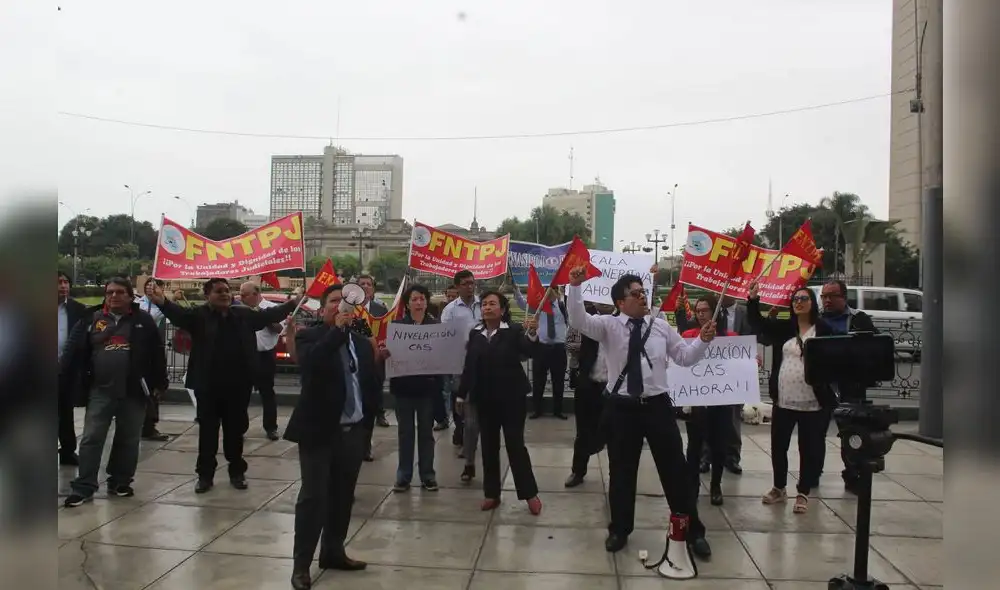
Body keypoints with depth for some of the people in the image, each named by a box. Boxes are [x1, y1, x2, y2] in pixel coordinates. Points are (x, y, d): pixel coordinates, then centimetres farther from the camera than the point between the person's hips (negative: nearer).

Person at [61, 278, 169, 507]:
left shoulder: (143, 320, 2)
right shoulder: (91, 318, 4)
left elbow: (157, 353, 3)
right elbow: (73, 352, 2)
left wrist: (159, 383, 2)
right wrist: (63, 382, -4)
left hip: (133, 392, 0)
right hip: (100, 391, 0)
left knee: (128, 440, 9)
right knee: (91, 439, 0)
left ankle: (120, 483, 23)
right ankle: (83, 487, 8)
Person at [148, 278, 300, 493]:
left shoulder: (244, 314, 7)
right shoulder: (199, 315, -4)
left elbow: (270, 314, 16)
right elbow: (179, 313, -22)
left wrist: (293, 304, 14)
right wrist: (163, 303, -44)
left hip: (238, 386, 3)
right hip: (208, 386, -2)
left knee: (235, 430, 13)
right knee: (207, 431, 8)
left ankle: (237, 472, 26)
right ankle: (205, 474, 20)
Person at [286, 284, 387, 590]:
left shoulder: (362, 343, 10)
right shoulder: (309, 337, -5)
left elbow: (372, 383, 13)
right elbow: (310, 364, -27)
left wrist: (368, 414, 3)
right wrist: (338, 329, -28)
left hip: (353, 431, 5)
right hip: (319, 430, -5)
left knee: (342, 496, 14)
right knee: (313, 497, -3)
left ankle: (333, 552, 28)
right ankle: (301, 564, 5)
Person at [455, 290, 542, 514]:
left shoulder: (514, 330, -9)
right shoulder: (475, 333, 4)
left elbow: (528, 351, -25)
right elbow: (469, 366, 7)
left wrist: (532, 333, -45)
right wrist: (461, 394, 7)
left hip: (511, 396, -4)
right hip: (484, 398, 4)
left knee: (516, 444, -1)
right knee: (489, 445, 10)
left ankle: (530, 493, 11)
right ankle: (491, 493, 21)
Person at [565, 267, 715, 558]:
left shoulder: (660, 326, 6)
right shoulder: (608, 325, -2)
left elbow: (685, 357, 10)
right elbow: (578, 320, -18)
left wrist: (703, 341, -8)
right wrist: (575, 286, -30)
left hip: (657, 404, 2)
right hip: (622, 407, -2)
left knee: (675, 468, 8)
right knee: (622, 471, 10)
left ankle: (693, 531, 23)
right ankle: (619, 530, 28)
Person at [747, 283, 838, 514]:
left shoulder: (824, 330, -4)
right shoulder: (783, 327, 6)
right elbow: (757, 323, -2)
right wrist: (753, 298, -17)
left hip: (812, 402, -4)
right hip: (783, 399, 4)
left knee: (808, 448, 7)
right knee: (778, 446, 12)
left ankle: (803, 494, 19)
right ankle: (779, 488, 28)